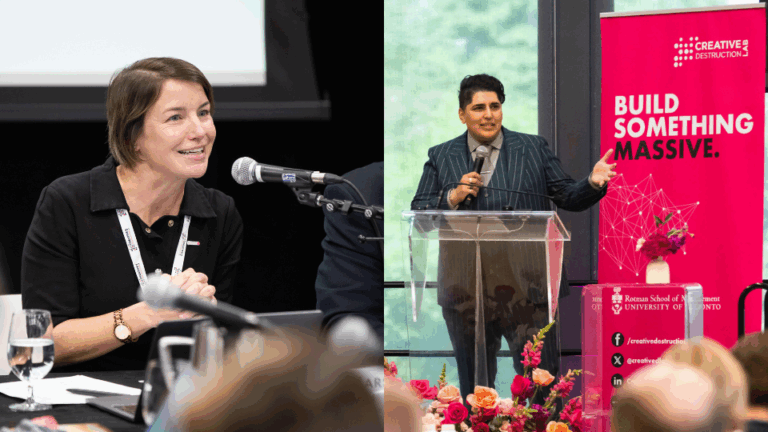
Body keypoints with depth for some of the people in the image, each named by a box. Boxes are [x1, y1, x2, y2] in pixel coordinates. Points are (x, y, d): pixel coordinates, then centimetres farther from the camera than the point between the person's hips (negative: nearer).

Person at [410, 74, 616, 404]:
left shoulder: (533, 149, 9)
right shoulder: (441, 157, 10)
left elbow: (568, 197, 9)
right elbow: (418, 213, 7)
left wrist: (593, 183, -11)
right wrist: (452, 198, -10)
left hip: (526, 288, -1)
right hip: (466, 293, 1)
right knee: (474, 386, 10)